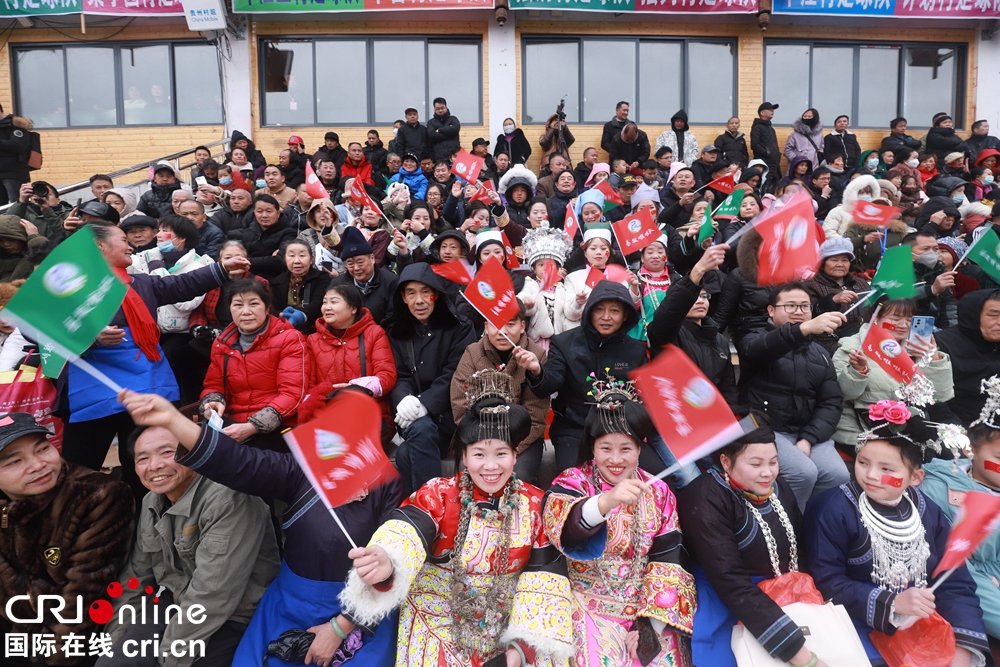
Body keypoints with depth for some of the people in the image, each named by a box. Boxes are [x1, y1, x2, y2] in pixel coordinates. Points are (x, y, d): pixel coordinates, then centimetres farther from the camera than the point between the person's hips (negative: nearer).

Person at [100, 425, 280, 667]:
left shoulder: (229, 500, -27)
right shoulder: (152, 501, 2)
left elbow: (211, 596, -27)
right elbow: (135, 575, 11)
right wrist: (116, 639, 4)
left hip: (233, 619, -7)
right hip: (176, 603, 8)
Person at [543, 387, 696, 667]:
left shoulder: (658, 491, 3)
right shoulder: (573, 482, -6)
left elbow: (669, 559, 0)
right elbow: (560, 526, -27)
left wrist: (651, 623, -10)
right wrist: (605, 501, -46)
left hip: (646, 603, 3)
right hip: (591, 604, -3)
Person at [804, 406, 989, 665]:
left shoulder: (929, 513, 4)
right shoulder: (834, 508, -11)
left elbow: (956, 583, 2)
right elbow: (826, 581, -12)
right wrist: (891, 603, -21)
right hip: (861, 623, -4)